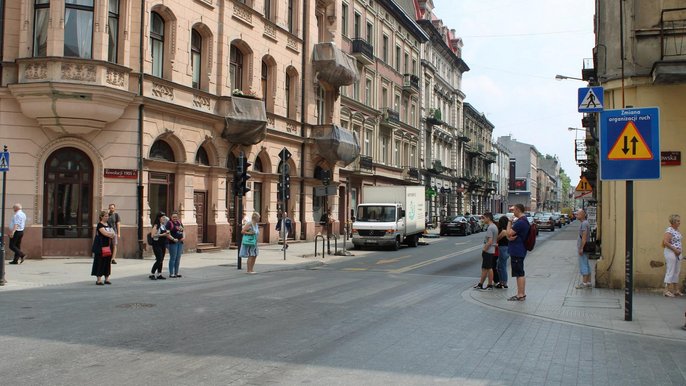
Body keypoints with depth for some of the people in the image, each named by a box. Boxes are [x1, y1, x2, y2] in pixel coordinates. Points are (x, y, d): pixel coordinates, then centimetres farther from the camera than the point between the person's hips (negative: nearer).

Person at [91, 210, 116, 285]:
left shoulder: (108, 225, 16)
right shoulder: (100, 225, -7)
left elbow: (112, 233, 14)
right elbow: (104, 233, -19)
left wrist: (111, 234, -8)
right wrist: (111, 233, -4)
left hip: (108, 246, 7)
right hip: (100, 247, -7)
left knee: (108, 261, 7)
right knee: (100, 262, -5)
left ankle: (107, 278, 14)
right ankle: (98, 279, -2)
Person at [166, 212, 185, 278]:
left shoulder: (179, 222, 14)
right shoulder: (169, 223, -7)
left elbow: (183, 231, 20)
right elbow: (167, 233, -14)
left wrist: (183, 237, 2)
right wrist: (173, 239, -24)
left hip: (180, 242, 7)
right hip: (173, 243, -7)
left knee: (178, 258, 10)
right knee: (173, 258, -4)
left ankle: (176, 273, 18)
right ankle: (171, 273, 2)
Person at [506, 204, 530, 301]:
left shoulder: (520, 222, -20)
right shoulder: (523, 220, 16)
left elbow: (509, 233, -19)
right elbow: (509, 234, 15)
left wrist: (509, 222, -7)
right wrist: (509, 237, -8)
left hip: (517, 252, -11)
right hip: (518, 250, 11)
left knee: (519, 274, -6)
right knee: (520, 273, 15)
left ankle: (520, 295, -3)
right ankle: (522, 293, 22)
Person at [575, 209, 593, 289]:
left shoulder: (584, 224, -17)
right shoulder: (586, 223, 15)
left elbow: (584, 237, -22)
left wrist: (581, 248, -23)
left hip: (583, 248, -10)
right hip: (585, 248, 10)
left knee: (583, 265, -7)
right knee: (586, 265, 12)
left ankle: (584, 283, -5)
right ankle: (589, 282, 16)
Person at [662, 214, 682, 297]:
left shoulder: (677, 230, 13)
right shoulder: (669, 230, -15)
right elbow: (665, 242, -22)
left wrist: (679, 250, 10)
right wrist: (675, 249, -19)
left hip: (677, 253, 9)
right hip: (670, 253, -9)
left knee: (676, 272, 12)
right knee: (670, 271, -7)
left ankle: (675, 290, 19)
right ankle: (667, 290, -3)